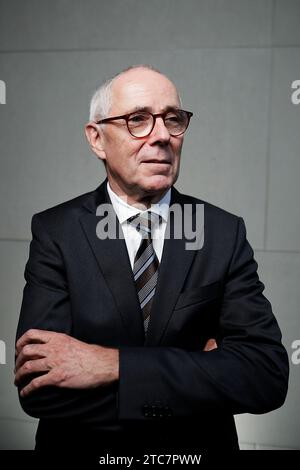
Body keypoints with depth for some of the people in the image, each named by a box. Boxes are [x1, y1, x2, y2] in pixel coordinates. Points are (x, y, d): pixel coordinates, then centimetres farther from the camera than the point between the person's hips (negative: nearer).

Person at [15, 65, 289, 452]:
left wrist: (115, 364, -28)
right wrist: (202, 373, -24)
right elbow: (38, 389, -23)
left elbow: (269, 374, -20)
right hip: (83, 444, -1)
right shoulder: (55, 232, -14)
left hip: (198, 449, 1)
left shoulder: (224, 232, -11)